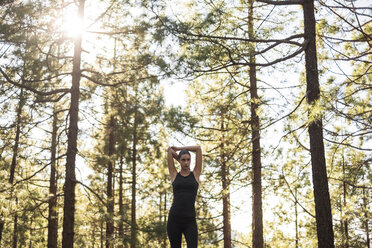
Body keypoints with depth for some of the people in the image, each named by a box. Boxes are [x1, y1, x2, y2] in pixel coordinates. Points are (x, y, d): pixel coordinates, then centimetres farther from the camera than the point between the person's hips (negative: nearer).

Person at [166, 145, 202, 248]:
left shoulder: (195, 174, 9)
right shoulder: (174, 175, 10)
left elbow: (198, 148, 7)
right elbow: (169, 150, 9)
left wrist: (178, 148, 16)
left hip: (190, 221, -1)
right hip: (174, 219, 1)